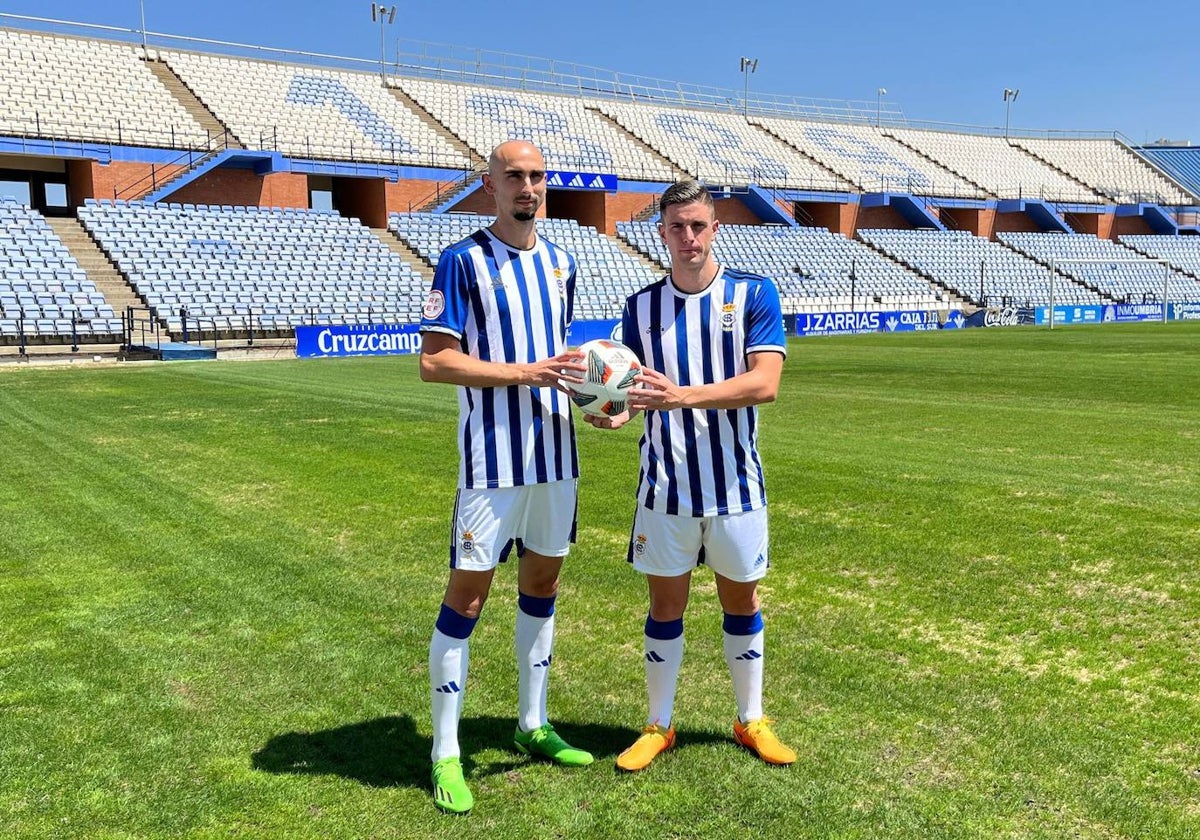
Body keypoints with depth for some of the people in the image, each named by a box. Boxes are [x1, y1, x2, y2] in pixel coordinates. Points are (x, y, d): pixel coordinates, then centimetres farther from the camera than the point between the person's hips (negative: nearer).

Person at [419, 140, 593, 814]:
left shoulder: (561, 263, 12)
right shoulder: (464, 261, -7)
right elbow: (435, 362, -13)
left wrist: (581, 384, 2)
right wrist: (526, 372, -18)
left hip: (556, 448, 7)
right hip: (492, 454, -6)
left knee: (543, 579, 14)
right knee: (469, 590, -3)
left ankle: (533, 726, 30)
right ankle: (446, 755, 10)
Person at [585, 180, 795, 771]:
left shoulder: (753, 294, -5)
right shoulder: (642, 306, 4)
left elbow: (765, 382, -16)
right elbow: (634, 385, 8)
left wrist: (682, 395, -28)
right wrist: (617, 409, -17)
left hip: (735, 483, -1)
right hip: (665, 485, 1)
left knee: (741, 601, 13)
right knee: (665, 605, 9)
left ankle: (751, 720, 31)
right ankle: (659, 726, 26)